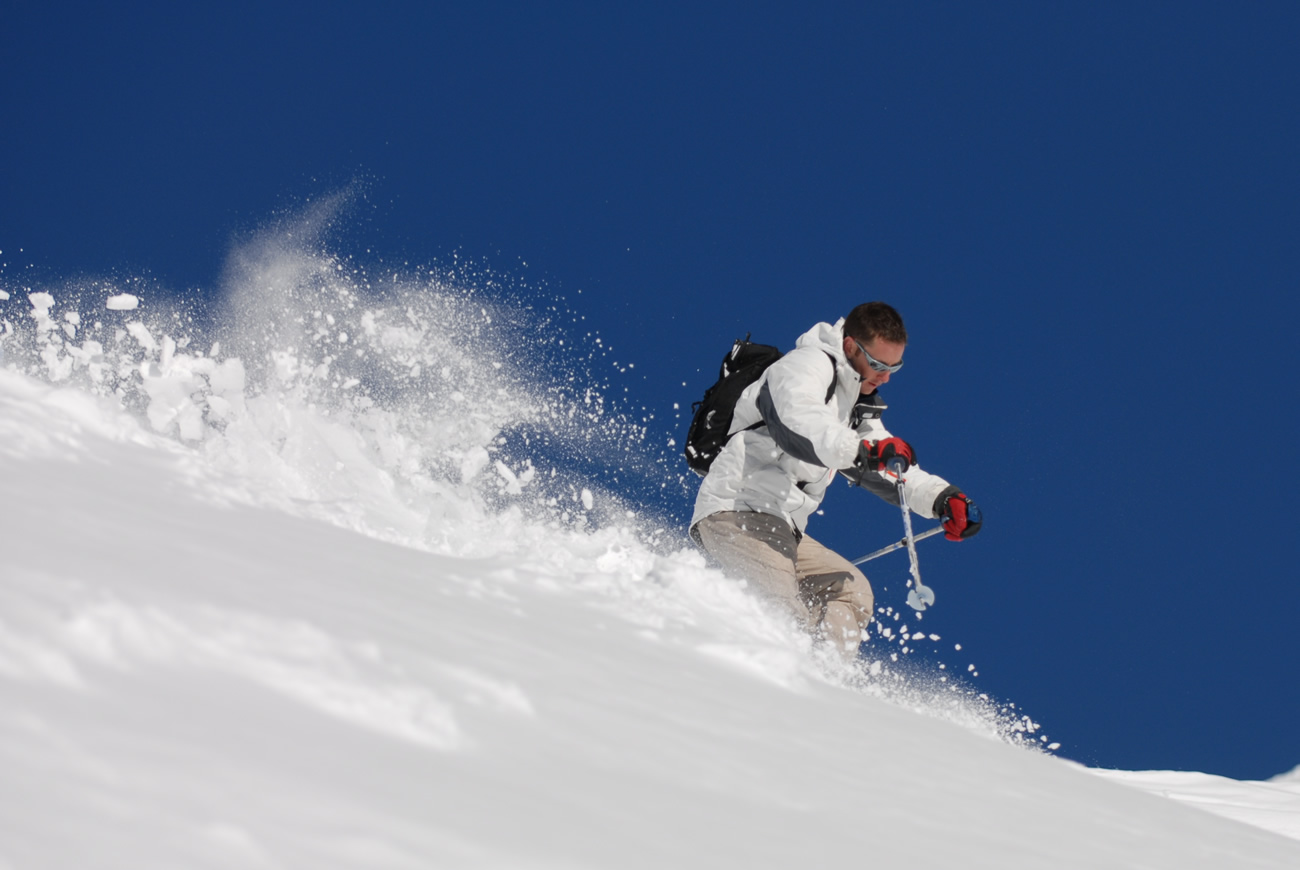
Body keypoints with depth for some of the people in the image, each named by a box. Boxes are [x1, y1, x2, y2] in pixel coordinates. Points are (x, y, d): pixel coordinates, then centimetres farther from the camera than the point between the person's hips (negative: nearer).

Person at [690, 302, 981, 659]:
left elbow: (890, 469, 23)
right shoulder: (807, 365, -7)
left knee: (852, 591, 6)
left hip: (781, 528, 10)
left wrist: (941, 497, 5)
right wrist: (862, 450, -39)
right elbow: (796, 426, -27)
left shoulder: (857, 406, 21)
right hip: (737, 511, -10)